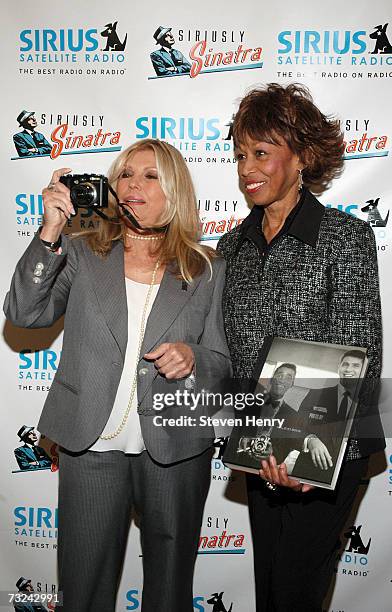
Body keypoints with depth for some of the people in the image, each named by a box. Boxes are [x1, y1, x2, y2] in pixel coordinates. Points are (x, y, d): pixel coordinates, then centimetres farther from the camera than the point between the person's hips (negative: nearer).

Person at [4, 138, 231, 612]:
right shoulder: (81, 254, 3)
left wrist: (191, 358, -18)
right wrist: (50, 233, -17)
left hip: (176, 450, 0)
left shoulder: (207, 270, 2)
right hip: (91, 446, 0)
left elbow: (223, 364, 3)